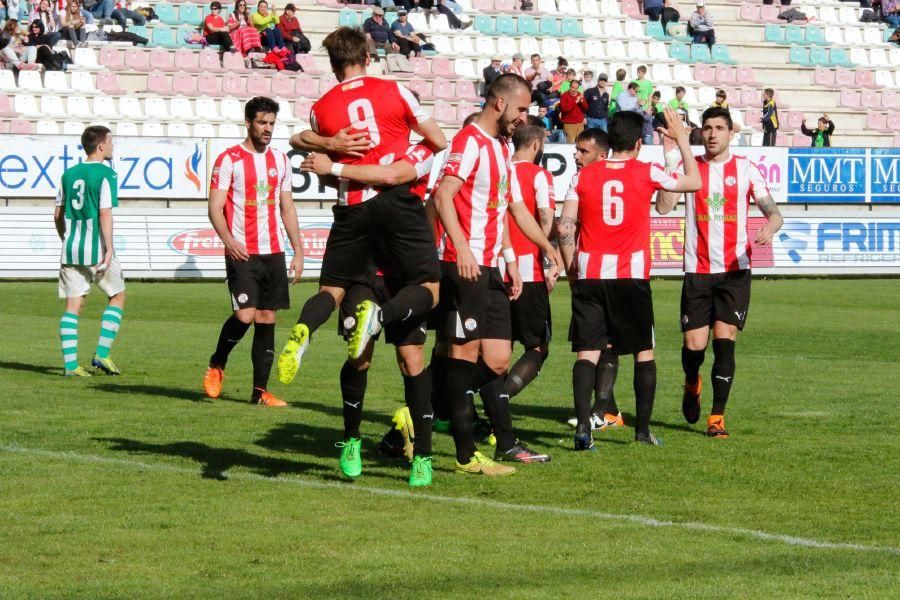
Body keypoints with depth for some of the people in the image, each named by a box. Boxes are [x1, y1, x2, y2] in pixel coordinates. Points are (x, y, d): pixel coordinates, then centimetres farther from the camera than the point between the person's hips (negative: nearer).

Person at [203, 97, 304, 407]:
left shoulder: (280, 160, 14)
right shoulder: (229, 160, -3)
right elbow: (215, 207, -7)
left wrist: (298, 252, 13)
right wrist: (228, 240, -24)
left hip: (274, 253, 5)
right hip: (242, 253, -5)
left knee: (267, 319, 4)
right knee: (245, 315, -16)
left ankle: (260, 391, 8)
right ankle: (216, 366, 9)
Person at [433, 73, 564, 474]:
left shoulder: (502, 149, 21)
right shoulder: (470, 141, -9)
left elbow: (512, 207, 32)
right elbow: (444, 195, -21)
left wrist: (547, 247, 37)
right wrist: (462, 249, -31)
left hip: (490, 270, 9)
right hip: (465, 266, -9)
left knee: (497, 358, 10)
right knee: (465, 354, -7)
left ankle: (506, 443, 17)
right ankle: (466, 455, -6)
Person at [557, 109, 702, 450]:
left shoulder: (583, 176, 3)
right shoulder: (646, 174, 0)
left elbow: (565, 226, -1)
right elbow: (694, 182, 14)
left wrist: (571, 269, 11)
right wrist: (682, 139, 24)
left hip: (589, 277, 1)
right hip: (632, 276, -1)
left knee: (587, 352, 1)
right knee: (644, 352, 13)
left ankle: (583, 426, -16)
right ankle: (643, 429, 13)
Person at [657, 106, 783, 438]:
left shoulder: (745, 168, 4)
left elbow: (774, 212, -1)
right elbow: (664, 206, -10)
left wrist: (770, 227, -25)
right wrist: (670, 160, -18)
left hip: (735, 270, -1)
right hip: (697, 271, 1)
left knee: (724, 341, -11)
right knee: (694, 345, -2)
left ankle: (717, 416, -1)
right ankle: (692, 384, 33)